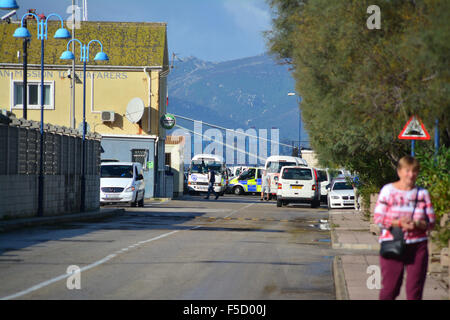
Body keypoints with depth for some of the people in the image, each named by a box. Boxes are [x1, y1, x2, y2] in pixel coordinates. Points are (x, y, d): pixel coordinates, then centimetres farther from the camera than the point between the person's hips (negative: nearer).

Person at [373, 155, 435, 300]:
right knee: (390, 289, -3)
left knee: (415, 290, 2)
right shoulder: (388, 190, 1)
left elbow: (431, 222, 8)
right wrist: (399, 223, -17)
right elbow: (378, 218, -3)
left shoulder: (422, 193, 8)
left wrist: (417, 224, -13)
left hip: (417, 246, 2)